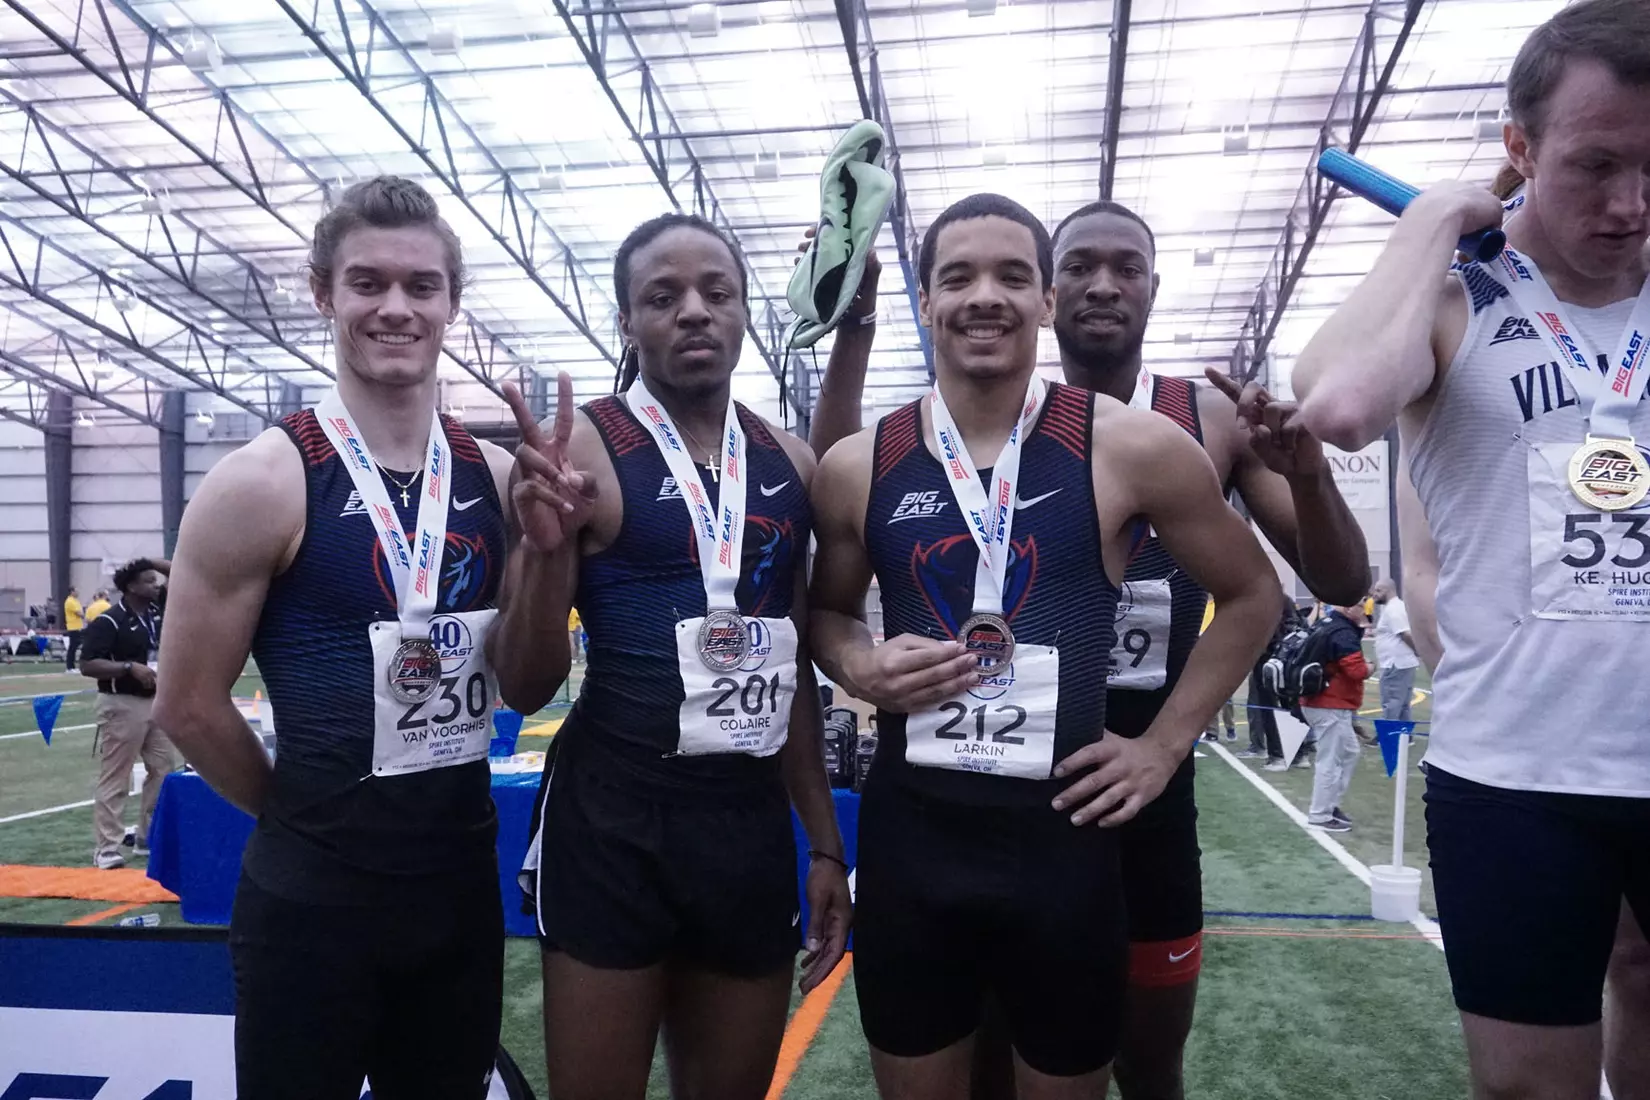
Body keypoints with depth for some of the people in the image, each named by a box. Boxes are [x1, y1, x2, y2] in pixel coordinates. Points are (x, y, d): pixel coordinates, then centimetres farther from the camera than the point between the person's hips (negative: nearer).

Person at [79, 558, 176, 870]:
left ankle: (148, 839, 23)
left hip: (156, 703, 8)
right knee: (115, 779, -3)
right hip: (122, 706, -8)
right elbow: (87, 665, -20)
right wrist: (130, 667, -28)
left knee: (164, 770, 12)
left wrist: (152, 563, 2)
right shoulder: (109, 621, -14)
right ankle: (106, 849, 2)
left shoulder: (157, 609, 6)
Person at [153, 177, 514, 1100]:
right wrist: (312, 814, 3)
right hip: (313, 896, -4)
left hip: (463, 882, 4)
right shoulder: (260, 484, -13)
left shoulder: (497, 478, -1)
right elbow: (191, 706, -7)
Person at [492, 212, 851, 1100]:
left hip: (754, 822, 5)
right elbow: (524, 688, -7)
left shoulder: (790, 464, 5)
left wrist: (824, 840, 14)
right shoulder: (579, 451, -9)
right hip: (615, 822, -4)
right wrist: (547, 547, -25)